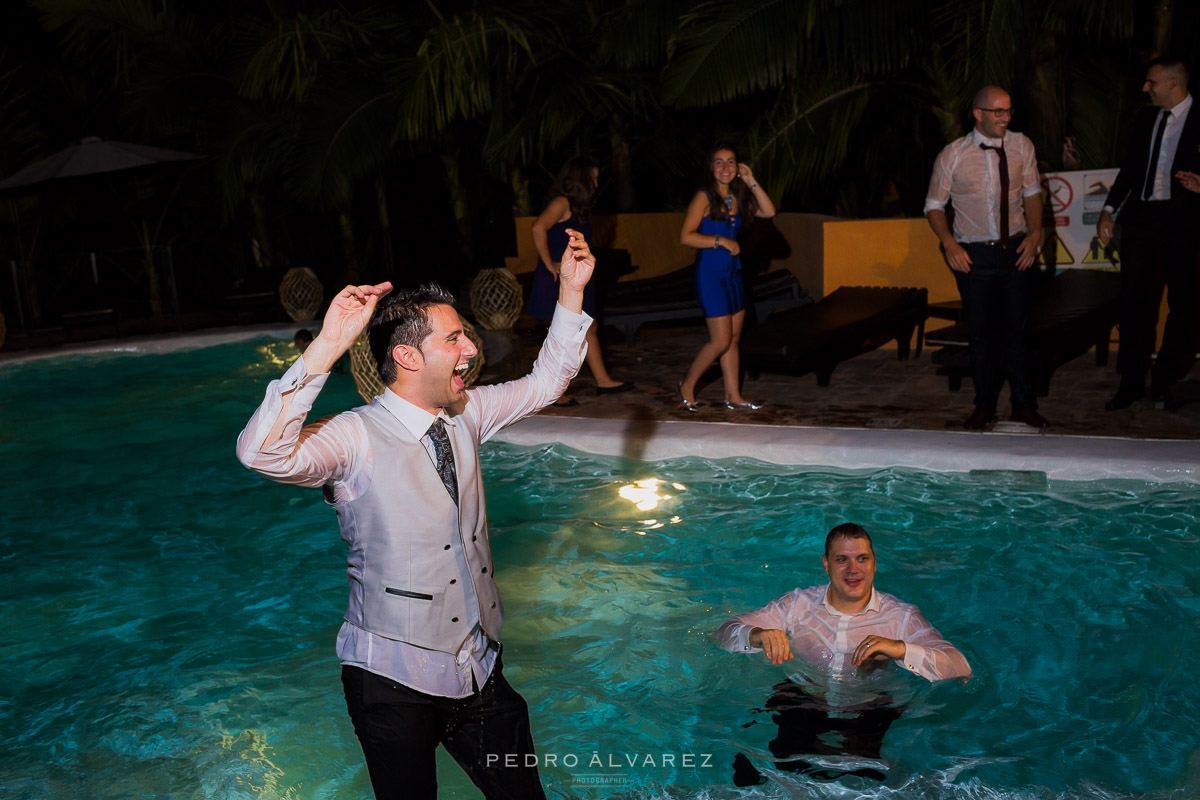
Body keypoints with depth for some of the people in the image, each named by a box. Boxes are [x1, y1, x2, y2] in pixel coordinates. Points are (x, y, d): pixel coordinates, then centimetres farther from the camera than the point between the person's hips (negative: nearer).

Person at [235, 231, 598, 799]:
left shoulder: (463, 414, 1)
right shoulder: (356, 438, -18)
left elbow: (545, 382, 12)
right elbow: (261, 453, -36)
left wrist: (570, 290, 3)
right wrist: (327, 346, -42)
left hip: (478, 668, 6)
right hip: (394, 682, -5)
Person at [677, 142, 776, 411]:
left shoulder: (738, 197, 10)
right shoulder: (704, 198, -10)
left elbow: (769, 212, 2)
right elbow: (686, 236, -18)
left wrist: (751, 182, -3)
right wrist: (720, 241, -20)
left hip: (734, 273, 7)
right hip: (710, 274, -7)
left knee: (734, 339, 9)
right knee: (720, 341, -7)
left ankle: (733, 396, 17)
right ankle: (687, 387, 11)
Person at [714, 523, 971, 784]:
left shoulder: (902, 616, 1)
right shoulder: (799, 603, 3)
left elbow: (960, 670, -10)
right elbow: (725, 632, -1)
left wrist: (902, 649, -27)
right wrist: (757, 635, -26)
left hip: (868, 716, 0)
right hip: (800, 704, 1)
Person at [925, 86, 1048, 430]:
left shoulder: (1021, 146, 2)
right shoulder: (952, 155, -5)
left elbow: (1032, 193, 10)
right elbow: (934, 206, 1)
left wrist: (1034, 234, -3)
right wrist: (950, 244, -12)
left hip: (1016, 250, 2)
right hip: (974, 255, -2)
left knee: (1018, 329, 6)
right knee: (981, 332, 5)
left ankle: (1023, 404, 19)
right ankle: (984, 406, 20)